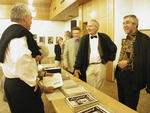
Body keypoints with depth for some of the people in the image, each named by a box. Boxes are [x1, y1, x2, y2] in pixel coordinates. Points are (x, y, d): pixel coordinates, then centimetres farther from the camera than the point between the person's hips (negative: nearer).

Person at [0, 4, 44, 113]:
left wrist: (33, 58, 9)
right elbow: (21, 60, -34)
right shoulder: (20, 33, -19)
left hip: (9, 82, 10)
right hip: (22, 85, -9)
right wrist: (32, 81, -19)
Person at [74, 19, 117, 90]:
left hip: (101, 66, 0)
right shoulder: (84, 39, 5)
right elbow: (80, 53, 3)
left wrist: (109, 58, 6)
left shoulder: (104, 37, 2)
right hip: (89, 67, 1)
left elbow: (113, 48, 11)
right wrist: (77, 67, 0)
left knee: (99, 89, 9)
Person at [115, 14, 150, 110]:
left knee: (130, 107, 10)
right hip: (121, 76, 7)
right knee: (121, 104, 23)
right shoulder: (125, 40, 9)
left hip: (133, 79, -7)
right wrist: (120, 64, 1)